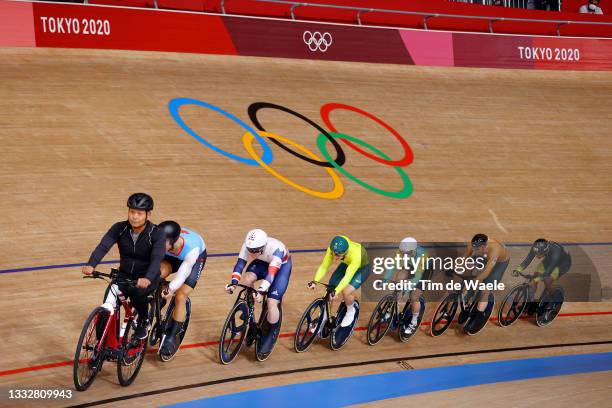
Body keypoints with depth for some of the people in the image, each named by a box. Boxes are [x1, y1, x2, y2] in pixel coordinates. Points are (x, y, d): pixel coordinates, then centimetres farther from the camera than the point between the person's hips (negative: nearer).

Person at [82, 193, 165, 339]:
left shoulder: (156, 234, -17)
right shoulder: (119, 228, -8)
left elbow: (157, 259, -31)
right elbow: (103, 246, -23)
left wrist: (147, 279, -51)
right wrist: (90, 265, -44)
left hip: (146, 279, -3)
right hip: (124, 276, 3)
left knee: (137, 292, -35)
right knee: (108, 305, -21)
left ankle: (143, 321, -4)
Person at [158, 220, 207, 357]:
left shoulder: (192, 248, -42)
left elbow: (182, 274, -42)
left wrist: (171, 288, -59)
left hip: (196, 258, -3)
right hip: (172, 257, 3)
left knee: (180, 297, -14)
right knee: (158, 274, -30)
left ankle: (172, 337, -1)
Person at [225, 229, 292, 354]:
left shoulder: (276, 248, -42)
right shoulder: (248, 245, -29)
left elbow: (272, 272, -49)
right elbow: (240, 263, -33)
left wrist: (261, 290, -63)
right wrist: (234, 282, -49)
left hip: (281, 265, -4)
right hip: (263, 262, 4)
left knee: (271, 302, -19)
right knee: (247, 279, -27)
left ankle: (271, 336, 4)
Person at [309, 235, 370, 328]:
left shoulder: (356, 254, -43)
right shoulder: (332, 250, -30)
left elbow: (348, 276, -47)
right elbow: (323, 266, -27)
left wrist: (336, 291, -58)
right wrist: (315, 281, -43)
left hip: (362, 267, -5)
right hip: (346, 264, 5)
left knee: (346, 292, -23)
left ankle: (351, 311, 9)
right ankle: (323, 319, 10)